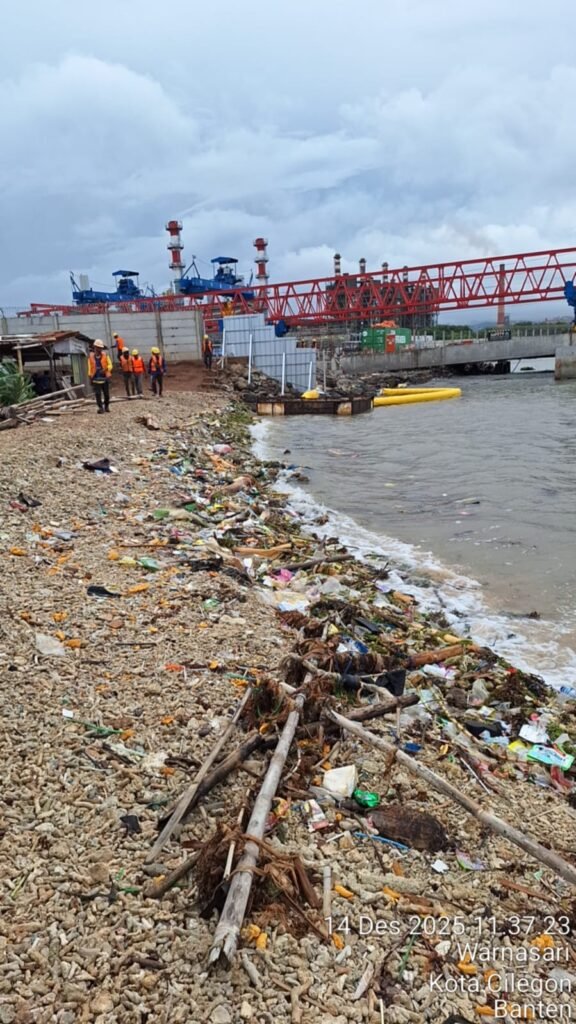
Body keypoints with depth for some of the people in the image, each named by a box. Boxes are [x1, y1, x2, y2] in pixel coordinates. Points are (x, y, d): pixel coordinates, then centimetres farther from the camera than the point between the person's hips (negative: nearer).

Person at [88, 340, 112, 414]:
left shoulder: (105, 355, 3)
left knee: (106, 393, 5)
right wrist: (90, 377, 5)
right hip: (95, 378, 0)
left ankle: (106, 406, 21)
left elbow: (110, 365, 2)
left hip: (105, 378, 0)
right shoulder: (91, 356, 4)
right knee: (98, 394, -5)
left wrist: (105, 369, -18)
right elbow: (89, 368, 9)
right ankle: (100, 407, 0)